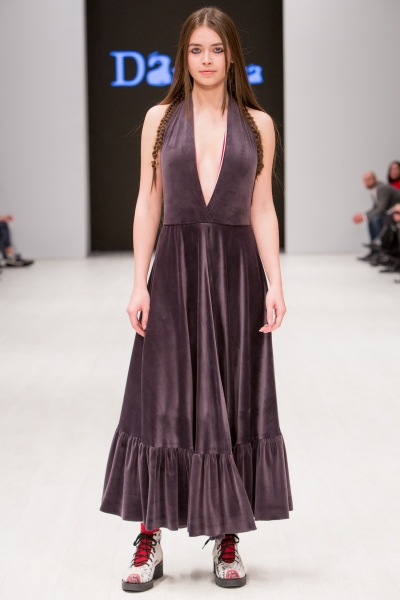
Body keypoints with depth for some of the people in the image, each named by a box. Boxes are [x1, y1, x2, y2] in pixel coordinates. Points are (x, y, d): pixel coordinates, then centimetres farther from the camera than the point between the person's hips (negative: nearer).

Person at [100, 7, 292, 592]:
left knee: (235, 403, 4)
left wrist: (274, 282, -6)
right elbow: (148, 203, 4)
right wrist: (139, 283, -4)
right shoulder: (161, 119, 5)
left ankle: (228, 536, 13)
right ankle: (150, 539, 8)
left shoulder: (258, 123, 6)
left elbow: (263, 209, 4)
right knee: (162, 404, -1)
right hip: (175, 268, 0)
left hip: (236, 272, 1)